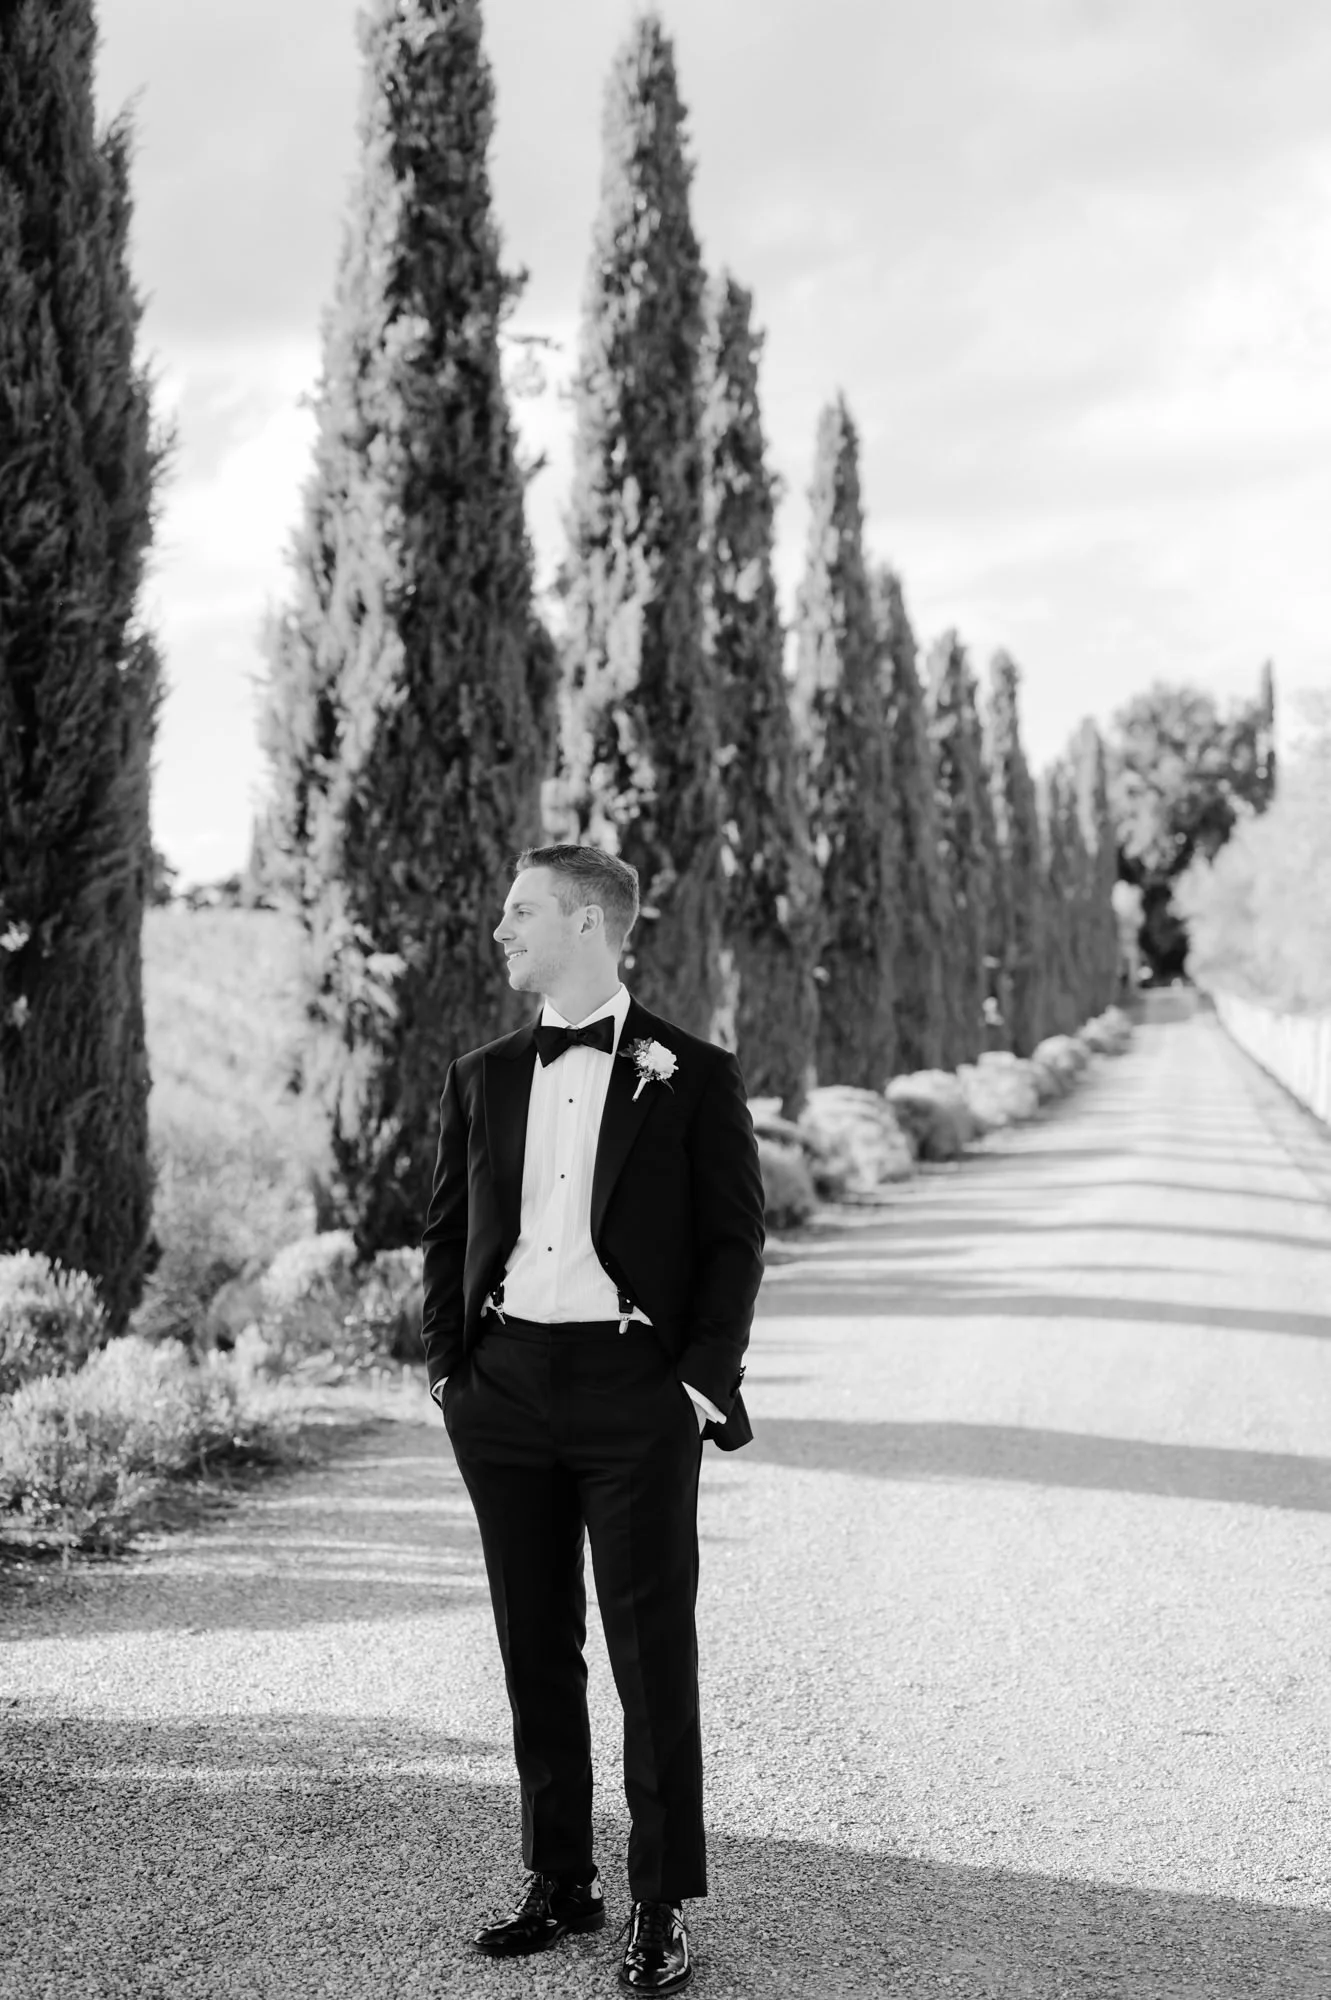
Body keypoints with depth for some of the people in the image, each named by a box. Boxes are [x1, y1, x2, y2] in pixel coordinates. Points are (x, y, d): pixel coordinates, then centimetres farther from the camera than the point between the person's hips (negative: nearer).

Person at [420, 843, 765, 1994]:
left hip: (633, 1390, -4)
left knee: (653, 1654, -1)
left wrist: (705, 1382, -9)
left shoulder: (694, 1077, -1)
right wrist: (447, 1363, 6)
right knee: (536, 1649, 11)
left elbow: (736, 1241, -1)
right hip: (505, 1387, 5)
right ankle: (561, 1886, 23)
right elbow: (447, 1230, 17)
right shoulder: (483, 1079, 11)